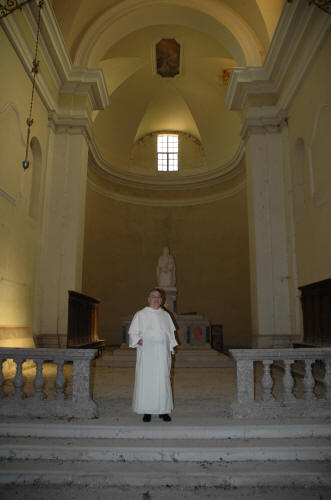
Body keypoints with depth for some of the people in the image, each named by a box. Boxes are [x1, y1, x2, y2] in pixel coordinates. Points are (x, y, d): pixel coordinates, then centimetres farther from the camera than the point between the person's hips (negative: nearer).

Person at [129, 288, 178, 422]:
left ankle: (163, 410, 15)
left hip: (162, 354, 3)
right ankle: (146, 411, 9)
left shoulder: (165, 315, 13)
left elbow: (171, 333, 18)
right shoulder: (140, 314, 3)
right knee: (146, 380, -2)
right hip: (146, 354, -3)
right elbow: (132, 332, 2)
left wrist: (171, 349, 10)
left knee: (163, 380, 4)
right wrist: (138, 340, -17)